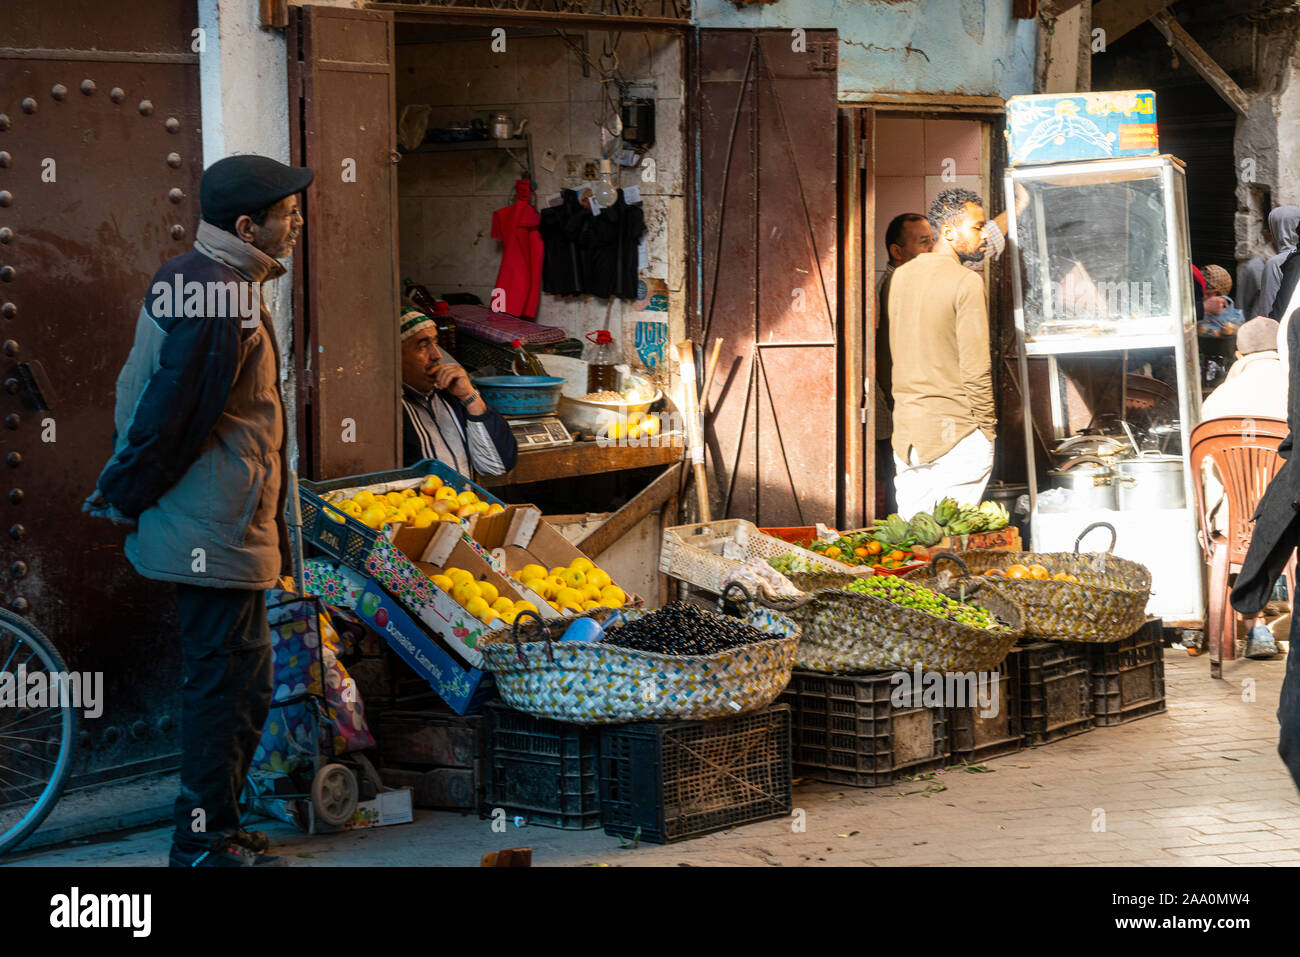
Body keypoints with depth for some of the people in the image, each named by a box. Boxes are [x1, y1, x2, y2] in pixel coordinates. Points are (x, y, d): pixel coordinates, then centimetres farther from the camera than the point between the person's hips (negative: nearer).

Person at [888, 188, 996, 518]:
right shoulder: (967, 283, -12)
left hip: (907, 433, 6)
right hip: (957, 434, -6)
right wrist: (987, 427, -4)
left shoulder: (900, 276, 8)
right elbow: (976, 369, -14)